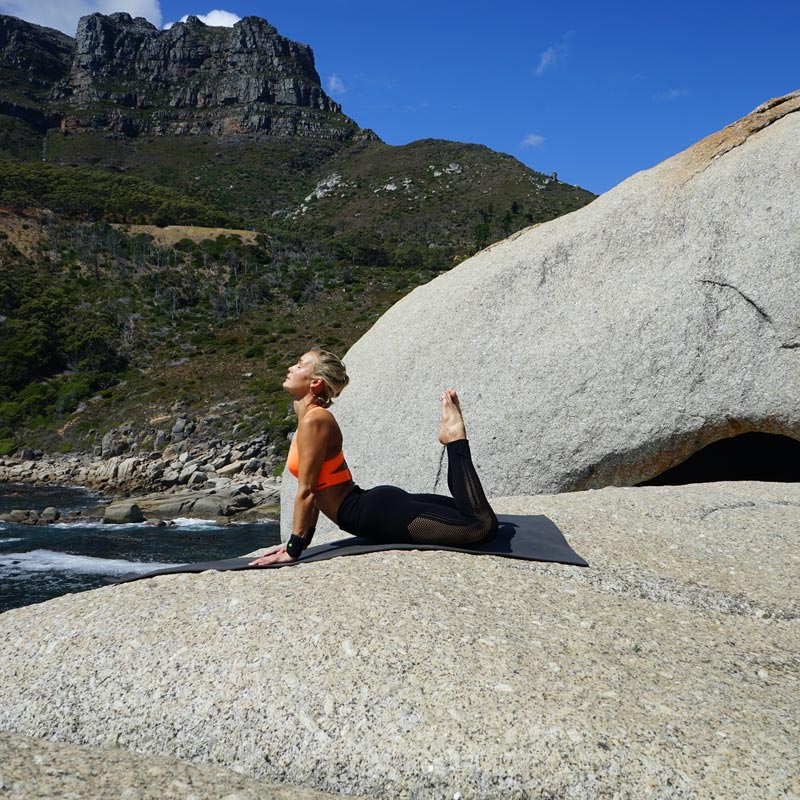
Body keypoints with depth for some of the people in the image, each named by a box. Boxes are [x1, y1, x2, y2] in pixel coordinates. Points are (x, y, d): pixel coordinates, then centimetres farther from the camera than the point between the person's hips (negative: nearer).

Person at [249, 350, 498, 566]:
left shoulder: (314, 422, -15)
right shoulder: (311, 419, 15)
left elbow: (307, 493, -15)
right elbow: (315, 492, 21)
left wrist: (293, 550, -10)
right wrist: (299, 541, 21)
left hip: (378, 512, -10)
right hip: (378, 505, 10)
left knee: (481, 524, -21)